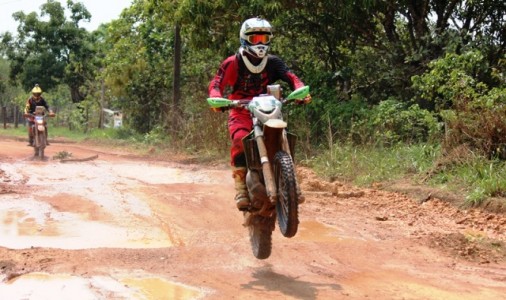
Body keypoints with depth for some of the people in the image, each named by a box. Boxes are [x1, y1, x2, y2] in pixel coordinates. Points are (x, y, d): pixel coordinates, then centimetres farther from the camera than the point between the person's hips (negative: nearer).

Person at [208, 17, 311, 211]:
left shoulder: (273, 62, 6)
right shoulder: (233, 63, -2)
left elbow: (291, 77, -7)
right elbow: (216, 83, -13)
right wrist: (216, 99, -36)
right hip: (241, 113, -3)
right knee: (240, 141, -31)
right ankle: (241, 190, -26)